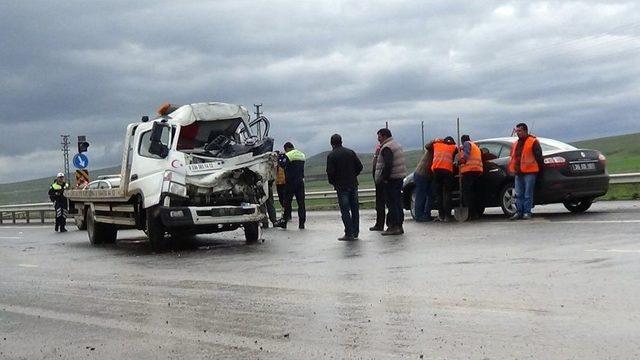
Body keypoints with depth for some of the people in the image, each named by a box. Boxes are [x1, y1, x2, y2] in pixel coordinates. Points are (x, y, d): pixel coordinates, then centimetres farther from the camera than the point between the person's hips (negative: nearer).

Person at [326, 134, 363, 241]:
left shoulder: (331, 156, -9)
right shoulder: (350, 152, 6)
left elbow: (330, 172, -13)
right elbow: (359, 167, 5)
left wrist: (332, 182, 5)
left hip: (341, 186, -5)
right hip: (353, 184, 5)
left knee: (345, 210, -2)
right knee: (354, 208, 11)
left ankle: (349, 234, -5)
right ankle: (355, 232, 15)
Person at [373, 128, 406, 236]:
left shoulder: (386, 148, -14)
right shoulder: (397, 145, 18)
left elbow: (388, 165, -25)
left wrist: (383, 178, -17)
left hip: (391, 179, -10)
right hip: (399, 177, 10)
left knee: (391, 203, -7)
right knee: (397, 203, 13)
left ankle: (394, 227, -8)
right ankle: (399, 226, 18)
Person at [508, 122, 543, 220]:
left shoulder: (533, 142, -3)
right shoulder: (515, 144, 20)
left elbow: (538, 157, -3)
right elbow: (513, 157, 24)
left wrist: (539, 168, -3)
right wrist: (512, 169, 18)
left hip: (529, 172, -7)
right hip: (518, 173, 7)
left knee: (528, 194, -3)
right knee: (518, 194, 7)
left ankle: (527, 212, 2)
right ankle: (519, 212, 11)